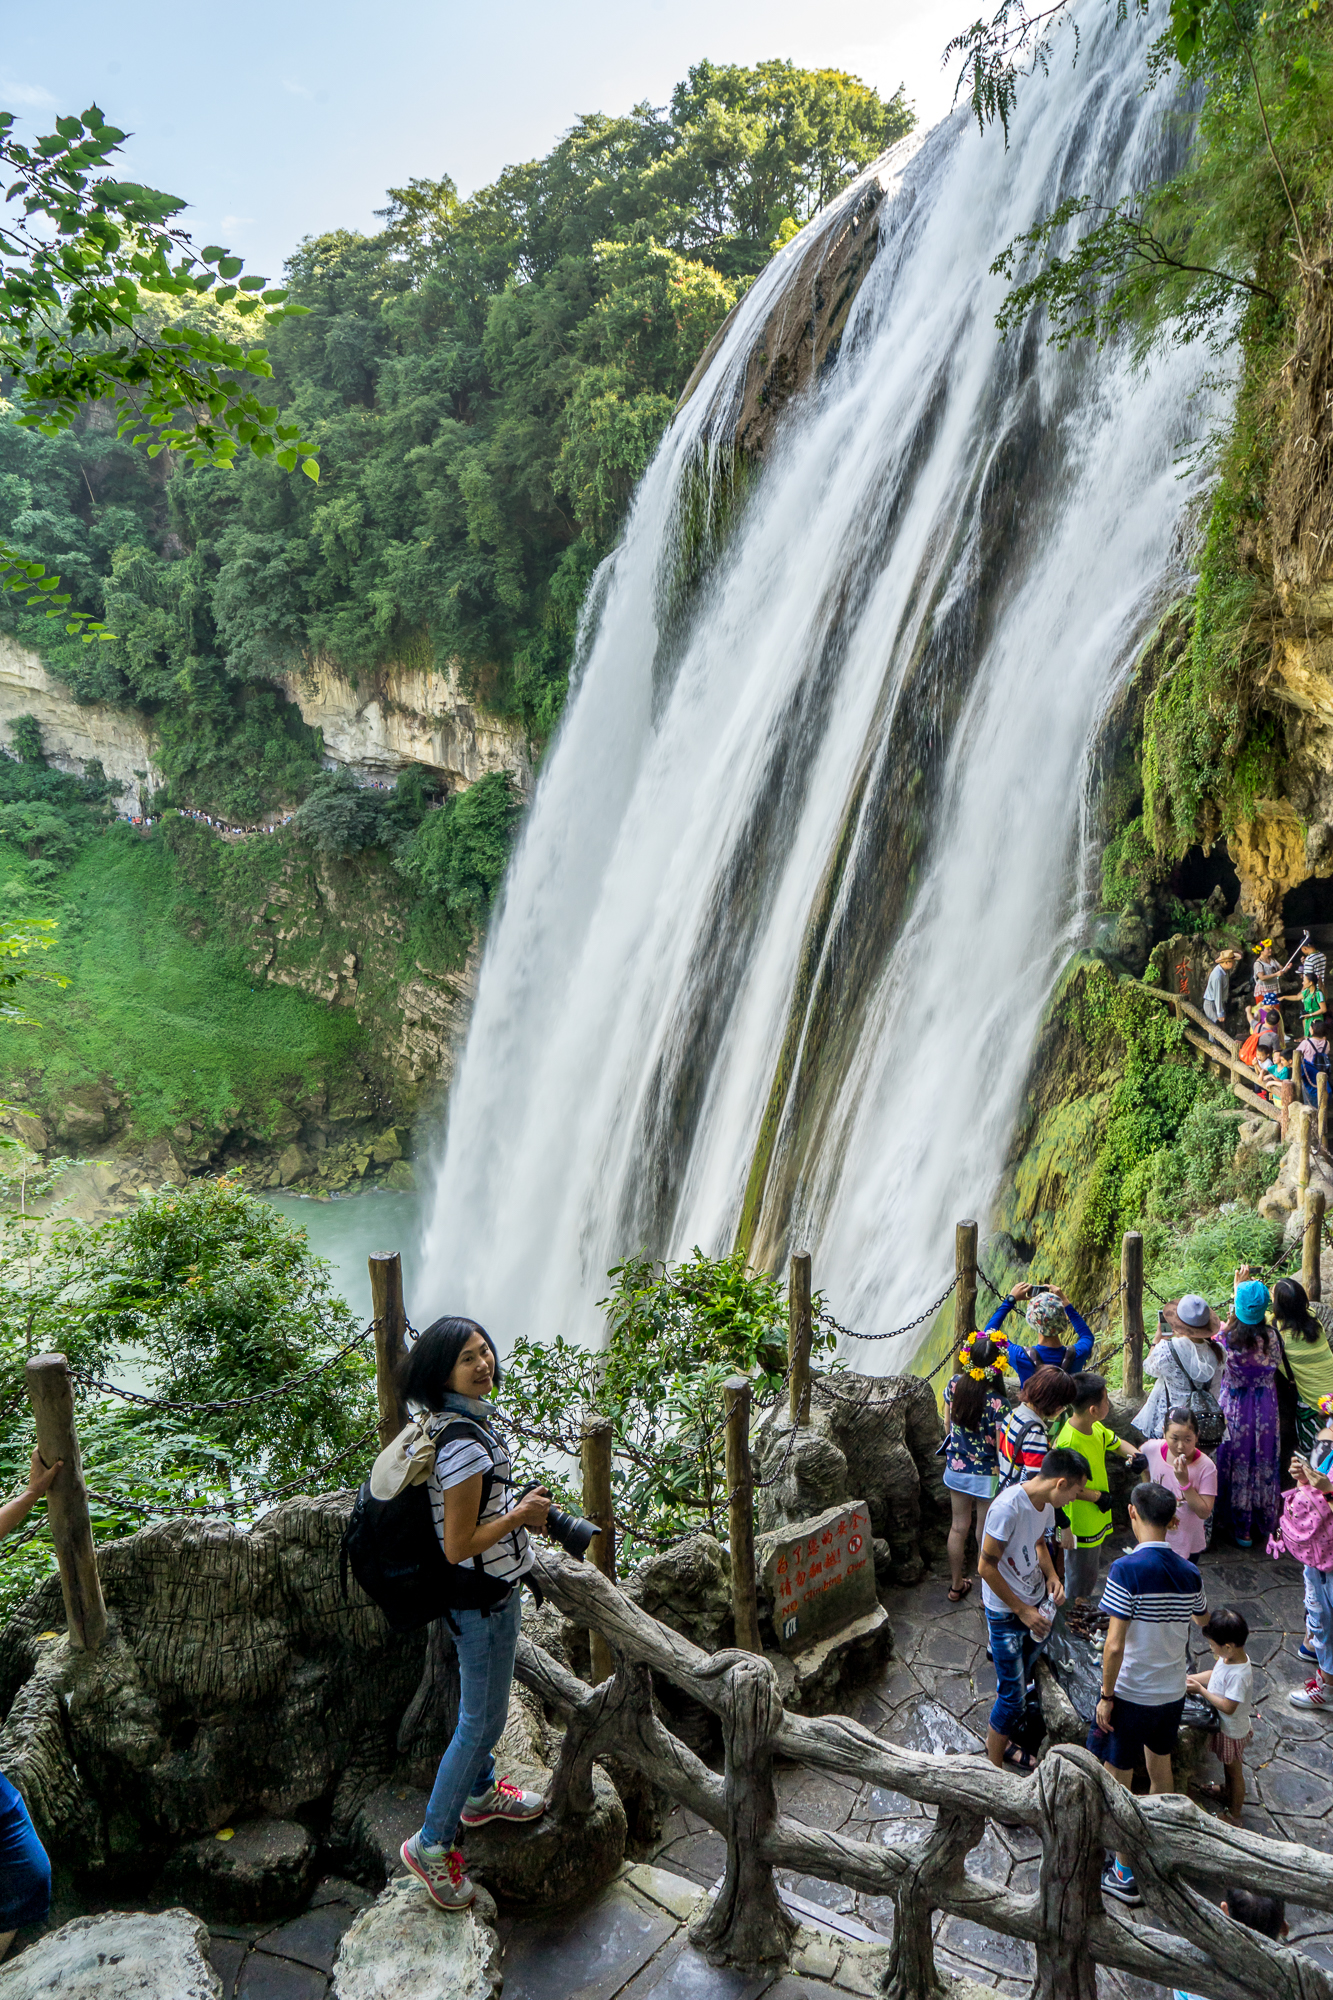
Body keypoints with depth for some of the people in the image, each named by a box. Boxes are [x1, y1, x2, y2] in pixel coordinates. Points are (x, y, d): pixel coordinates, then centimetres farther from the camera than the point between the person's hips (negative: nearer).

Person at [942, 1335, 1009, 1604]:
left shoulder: (954, 1385, -13)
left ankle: (956, 1585, 37)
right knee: (986, 1534, 13)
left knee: (959, 1526, 20)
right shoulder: (998, 1404, -28)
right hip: (987, 1476, -5)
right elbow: (1002, 1450, -20)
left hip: (956, 1468, 5)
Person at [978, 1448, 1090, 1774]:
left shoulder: (1045, 1502, -3)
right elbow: (986, 1566, -23)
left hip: (1036, 1604, 8)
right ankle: (994, 1770, 17)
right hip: (1006, 1613, -8)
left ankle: (999, 1742, 41)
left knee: (1017, 1678, 21)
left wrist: (1051, 1576, -2)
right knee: (1014, 1697, -1)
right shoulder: (1008, 1508, -29)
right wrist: (1022, 1610, -18)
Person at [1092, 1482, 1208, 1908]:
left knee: (1118, 1785, 10)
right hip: (1173, 1693, 6)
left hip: (1131, 1695, -6)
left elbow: (1114, 1645, -26)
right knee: (1161, 1769, 25)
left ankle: (1125, 1876, 20)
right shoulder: (1188, 1573, -5)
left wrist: (1106, 1697, -12)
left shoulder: (1127, 1569, -25)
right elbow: (1201, 1618, 18)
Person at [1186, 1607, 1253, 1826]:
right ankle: (1227, 1792, 54)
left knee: (1234, 1771, 14)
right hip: (1224, 1726, 8)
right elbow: (1215, 1676, 5)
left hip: (1233, 1731, -8)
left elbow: (1228, 1707, -33)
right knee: (1227, 1765, 31)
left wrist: (1200, 1690, -29)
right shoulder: (1230, 1657, -12)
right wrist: (1190, 1678, -5)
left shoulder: (1240, 1674, -38)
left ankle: (1234, 1815, 33)